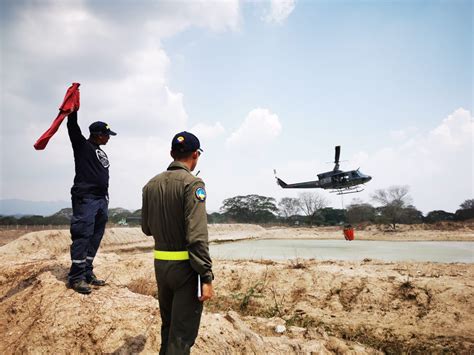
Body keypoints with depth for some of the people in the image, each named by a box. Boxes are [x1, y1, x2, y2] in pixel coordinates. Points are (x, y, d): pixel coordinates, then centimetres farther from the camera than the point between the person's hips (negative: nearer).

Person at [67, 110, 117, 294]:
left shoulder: (101, 153, 20)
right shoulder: (82, 145, 0)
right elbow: (72, 127, -14)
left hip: (102, 200, 8)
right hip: (85, 198, -8)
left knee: (95, 238, 9)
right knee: (82, 236, -8)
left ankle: (87, 273, 17)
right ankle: (76, 277, -3)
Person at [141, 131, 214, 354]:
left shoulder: (151, 184, 6)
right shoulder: (192, 183, -14)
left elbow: (146, 229, 13)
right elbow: (197, 235, -21)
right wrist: (206, 277, -19)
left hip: (160, 263, 7)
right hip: (185, 265, -6)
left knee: (168, 325, 23)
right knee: (183, 332, 2)